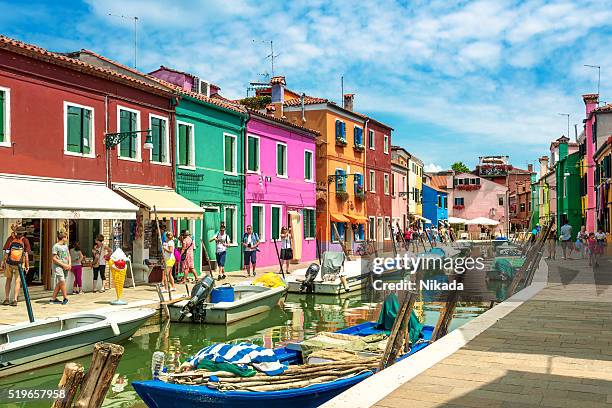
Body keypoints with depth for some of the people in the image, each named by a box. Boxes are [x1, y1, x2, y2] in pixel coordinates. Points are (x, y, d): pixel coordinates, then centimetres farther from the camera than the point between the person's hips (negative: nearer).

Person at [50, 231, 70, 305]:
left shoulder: (65, 246, 16)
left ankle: (53, 299, 13)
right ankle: (65, 298, -7)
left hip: (65, 267, 7)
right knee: (62, 282, -13)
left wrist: (69, 264, 3)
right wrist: (64, 265, -14)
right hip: (58, 266, -7)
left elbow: (68, 255, 20)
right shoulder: (55, 246, -7)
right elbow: (54, 259, -11)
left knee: (59, 283, 7)